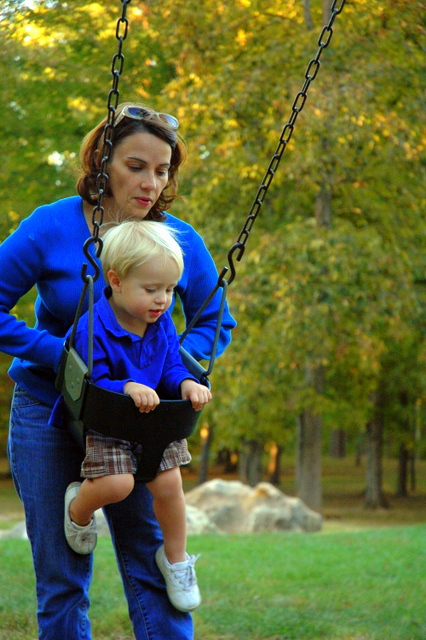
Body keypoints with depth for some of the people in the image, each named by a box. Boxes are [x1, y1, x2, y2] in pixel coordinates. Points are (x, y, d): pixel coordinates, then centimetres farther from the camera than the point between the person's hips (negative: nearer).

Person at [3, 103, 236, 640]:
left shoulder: (182, 242, -4)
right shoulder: (52, 228, -12)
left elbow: (216, 323, 8)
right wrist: (62, 354, -20)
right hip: (48, 412, -2)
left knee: (152, 563, -4)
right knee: (61, 576, 2)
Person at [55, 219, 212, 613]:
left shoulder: (162, 323, -2)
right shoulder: (93, 329, -23)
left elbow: (171, 367, 2)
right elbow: (91, 383, -24)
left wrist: (186, 385, -21)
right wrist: (126, 388, -41)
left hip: (153, 420, 6)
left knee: (168, 483, -3)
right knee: (116, 483, -24)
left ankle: (175, 558, 23)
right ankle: (78, 508, 13)